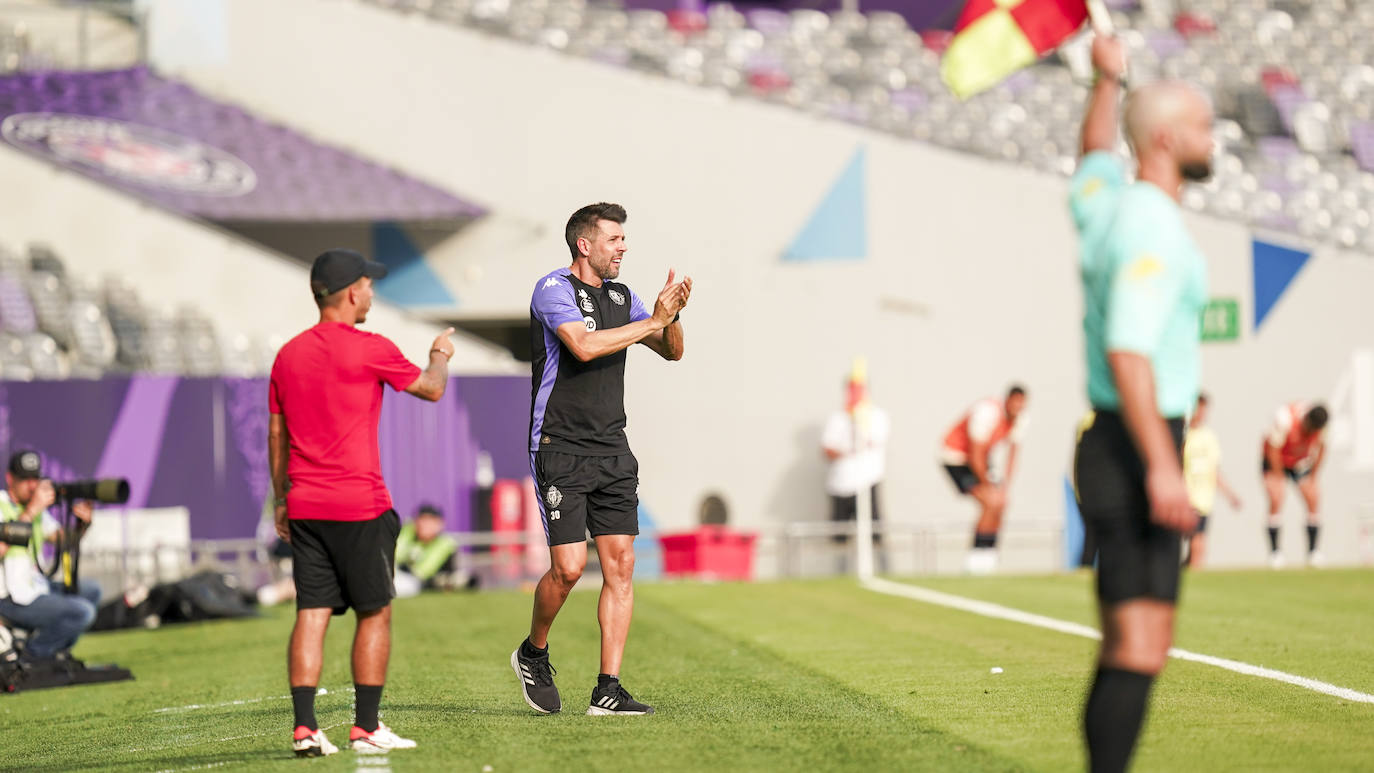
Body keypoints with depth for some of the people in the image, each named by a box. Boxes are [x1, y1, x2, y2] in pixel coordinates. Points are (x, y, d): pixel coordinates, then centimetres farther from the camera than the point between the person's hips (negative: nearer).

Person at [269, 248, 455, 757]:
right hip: (359, 505, -5)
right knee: (374, 614, 5)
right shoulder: (371, 350, -8)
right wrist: (441, 355, 27)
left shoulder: (288, 355, 9)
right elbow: (431, 389, 6)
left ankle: (304, 728, -4)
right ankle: (366, 728, 5)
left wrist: (281, 500, 23)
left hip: (304, 506, 5)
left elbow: (276, 434, 14)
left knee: (311, 614, 3)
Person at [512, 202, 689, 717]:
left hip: (612, 451, 7)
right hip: (560, 448, -7)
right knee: (569, 566, -11)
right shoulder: (554, 289, -8)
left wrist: (672, 317, -4)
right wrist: (653, 320, -18)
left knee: (620, 563, -2)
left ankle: (607, 689, 0)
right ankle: (533, 653, 17)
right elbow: (584, 346, -24)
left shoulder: (621, 296, 14)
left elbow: (671, 351, 17)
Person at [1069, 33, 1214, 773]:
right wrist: (1161, 468, -28)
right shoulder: (1153, 227, -16)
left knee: (1130, 649, 11)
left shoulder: (1105, 205, 11)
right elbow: (1127, 351, -25)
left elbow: (1093, 159, 37)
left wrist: (1108, 79, 44)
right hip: (1136, 456, -10)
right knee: (1139, 649, -13)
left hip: (1118, 454, 10)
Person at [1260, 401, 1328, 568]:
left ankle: (1313, 551, -1)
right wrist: (1279, 478, -18)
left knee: (1314, 500, -9)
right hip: (1275, 461, -4)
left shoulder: (1320, 424, -20)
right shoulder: (1284, 419, -34)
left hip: (1302, 461, 4)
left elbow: (1321, 447, -2)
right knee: (1276, 501, -19)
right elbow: (1273, 448, -24)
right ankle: (1274, 552, -13)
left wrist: (1313, 475, -2)